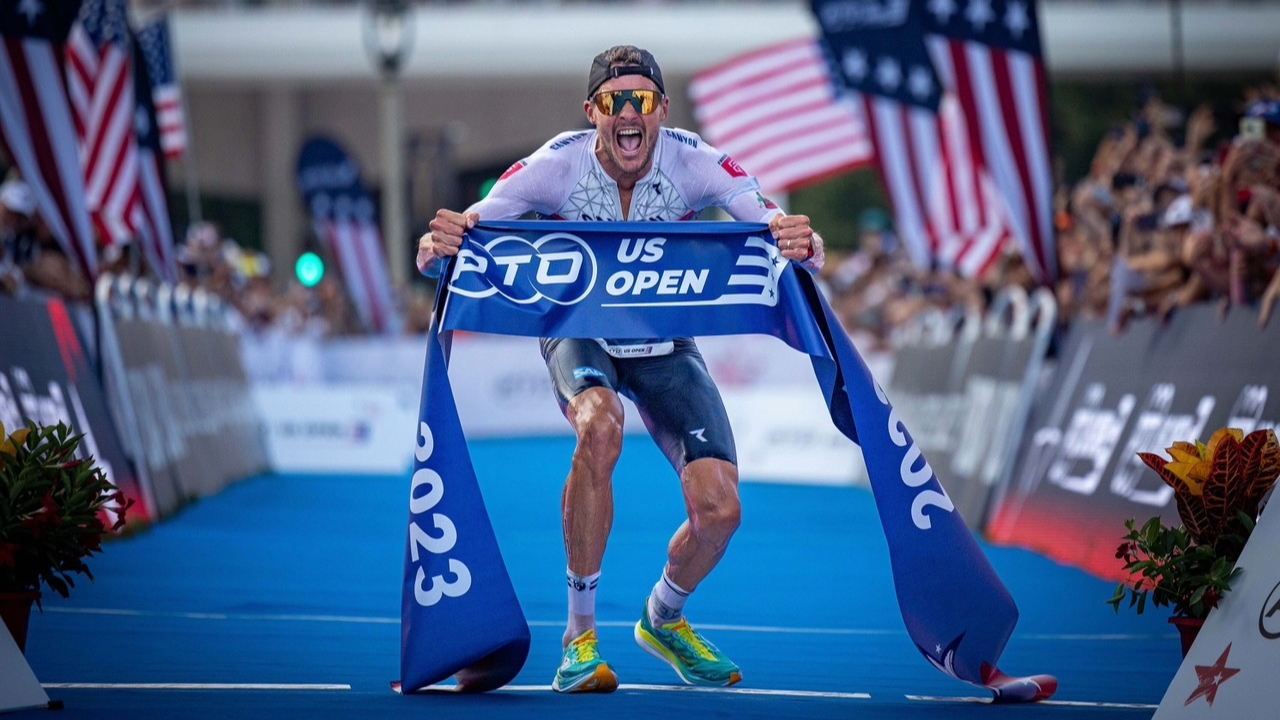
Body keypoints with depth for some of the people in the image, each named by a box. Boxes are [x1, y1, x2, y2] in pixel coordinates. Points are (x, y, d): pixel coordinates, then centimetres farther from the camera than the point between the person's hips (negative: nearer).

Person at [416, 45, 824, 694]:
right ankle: (580, 635, -22)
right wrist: (438, 246, -51)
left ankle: (664, 619, 24)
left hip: (666, 341, 2)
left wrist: (801, 245, -53)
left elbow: (781, 233, -29)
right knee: (600, 427, -36)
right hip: (578, 330, -2)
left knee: (718, 509, -12)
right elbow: (448, 248, -27)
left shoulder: (695, 163, -23)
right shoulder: (556, 166, -25)